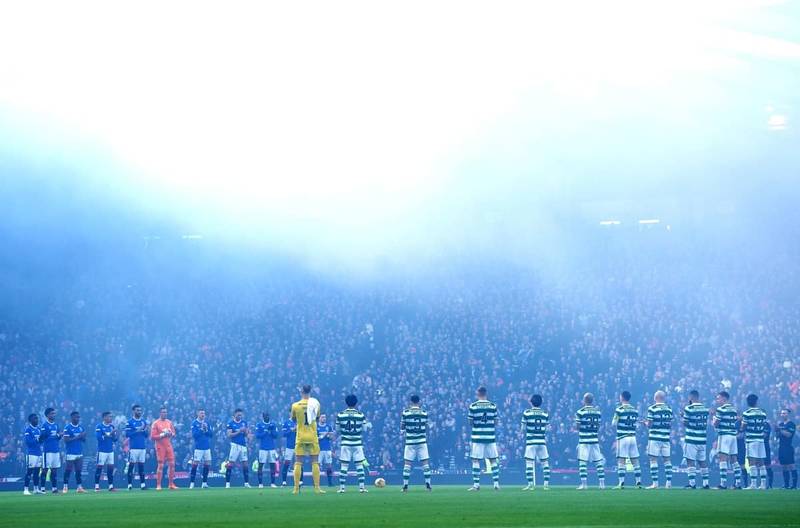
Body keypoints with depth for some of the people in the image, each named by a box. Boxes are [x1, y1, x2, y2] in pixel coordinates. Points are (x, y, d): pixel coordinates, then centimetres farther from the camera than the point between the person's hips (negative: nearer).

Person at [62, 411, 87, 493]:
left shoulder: (81, 427, 12)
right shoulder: (67, 427, -6)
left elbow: (84, 440, 16)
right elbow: (66, 440, -13)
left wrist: (83, 436, -7)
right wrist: (76, 437, -18)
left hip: (79, 453, 6)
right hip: (71, 453, -6)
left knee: (79, 470, 6)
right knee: (68, 470, -4)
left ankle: (79, 487, 8)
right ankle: (65, 487, 2)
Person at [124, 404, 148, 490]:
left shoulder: (144, 421, 12)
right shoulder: (129, 422, -3)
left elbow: (146, 435, 14)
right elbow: (127, 434, -10)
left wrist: (145, 430, -7)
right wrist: (137, 431, -18)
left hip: (142, 447, 5)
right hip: (133, 447, -5)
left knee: (141, 465, 6)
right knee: (131, 465, -3)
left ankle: (142, 484, 9)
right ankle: (130, 484, 0)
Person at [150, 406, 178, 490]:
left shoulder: (169, 422, 11)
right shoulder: (156, 423, -5)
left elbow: (173, 434, 17)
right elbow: (152, 436, -10)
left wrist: (171, 434, -6)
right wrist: (162, 435, -18)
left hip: (169, 446, 5)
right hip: (160, 447, -5)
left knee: (172, 464, 2)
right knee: (160, 465, -5)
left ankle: (171, 484, 9)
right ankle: (158, 485, 0)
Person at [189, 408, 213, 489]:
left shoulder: (207, 423, 11)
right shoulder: (194, 423, -3)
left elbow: (211, 434, 8)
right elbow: (194, 435, -12)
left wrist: (206, 430, -9)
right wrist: (201, 429, -17)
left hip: (207, 447, 5)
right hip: (198, 447, -5)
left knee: (207, 464, 4)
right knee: (195, 464, -8)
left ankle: (204, 483, 13)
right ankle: (192, 483, -5)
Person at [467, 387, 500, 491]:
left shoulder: (473, 406, -4)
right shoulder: (493, 406, 3)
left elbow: (470, 423, 0)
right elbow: (495, 423, 7)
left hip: (477, 436, -2)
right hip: (490, 436, 2)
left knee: (476, 461, 2)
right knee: (493, 461, 10)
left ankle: (476, 484, 0)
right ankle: (496, 483, 8)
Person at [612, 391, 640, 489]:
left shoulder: (619, 409, -8)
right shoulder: (635, 410, 9)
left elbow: (614, 423, -4)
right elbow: (636, 424, 12)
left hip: (622, 437, -5)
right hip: (633, 436, 5)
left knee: (621, 461, -4)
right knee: (635, 461, 8)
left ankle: (621, 483, -9)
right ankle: (638, 482, 7)